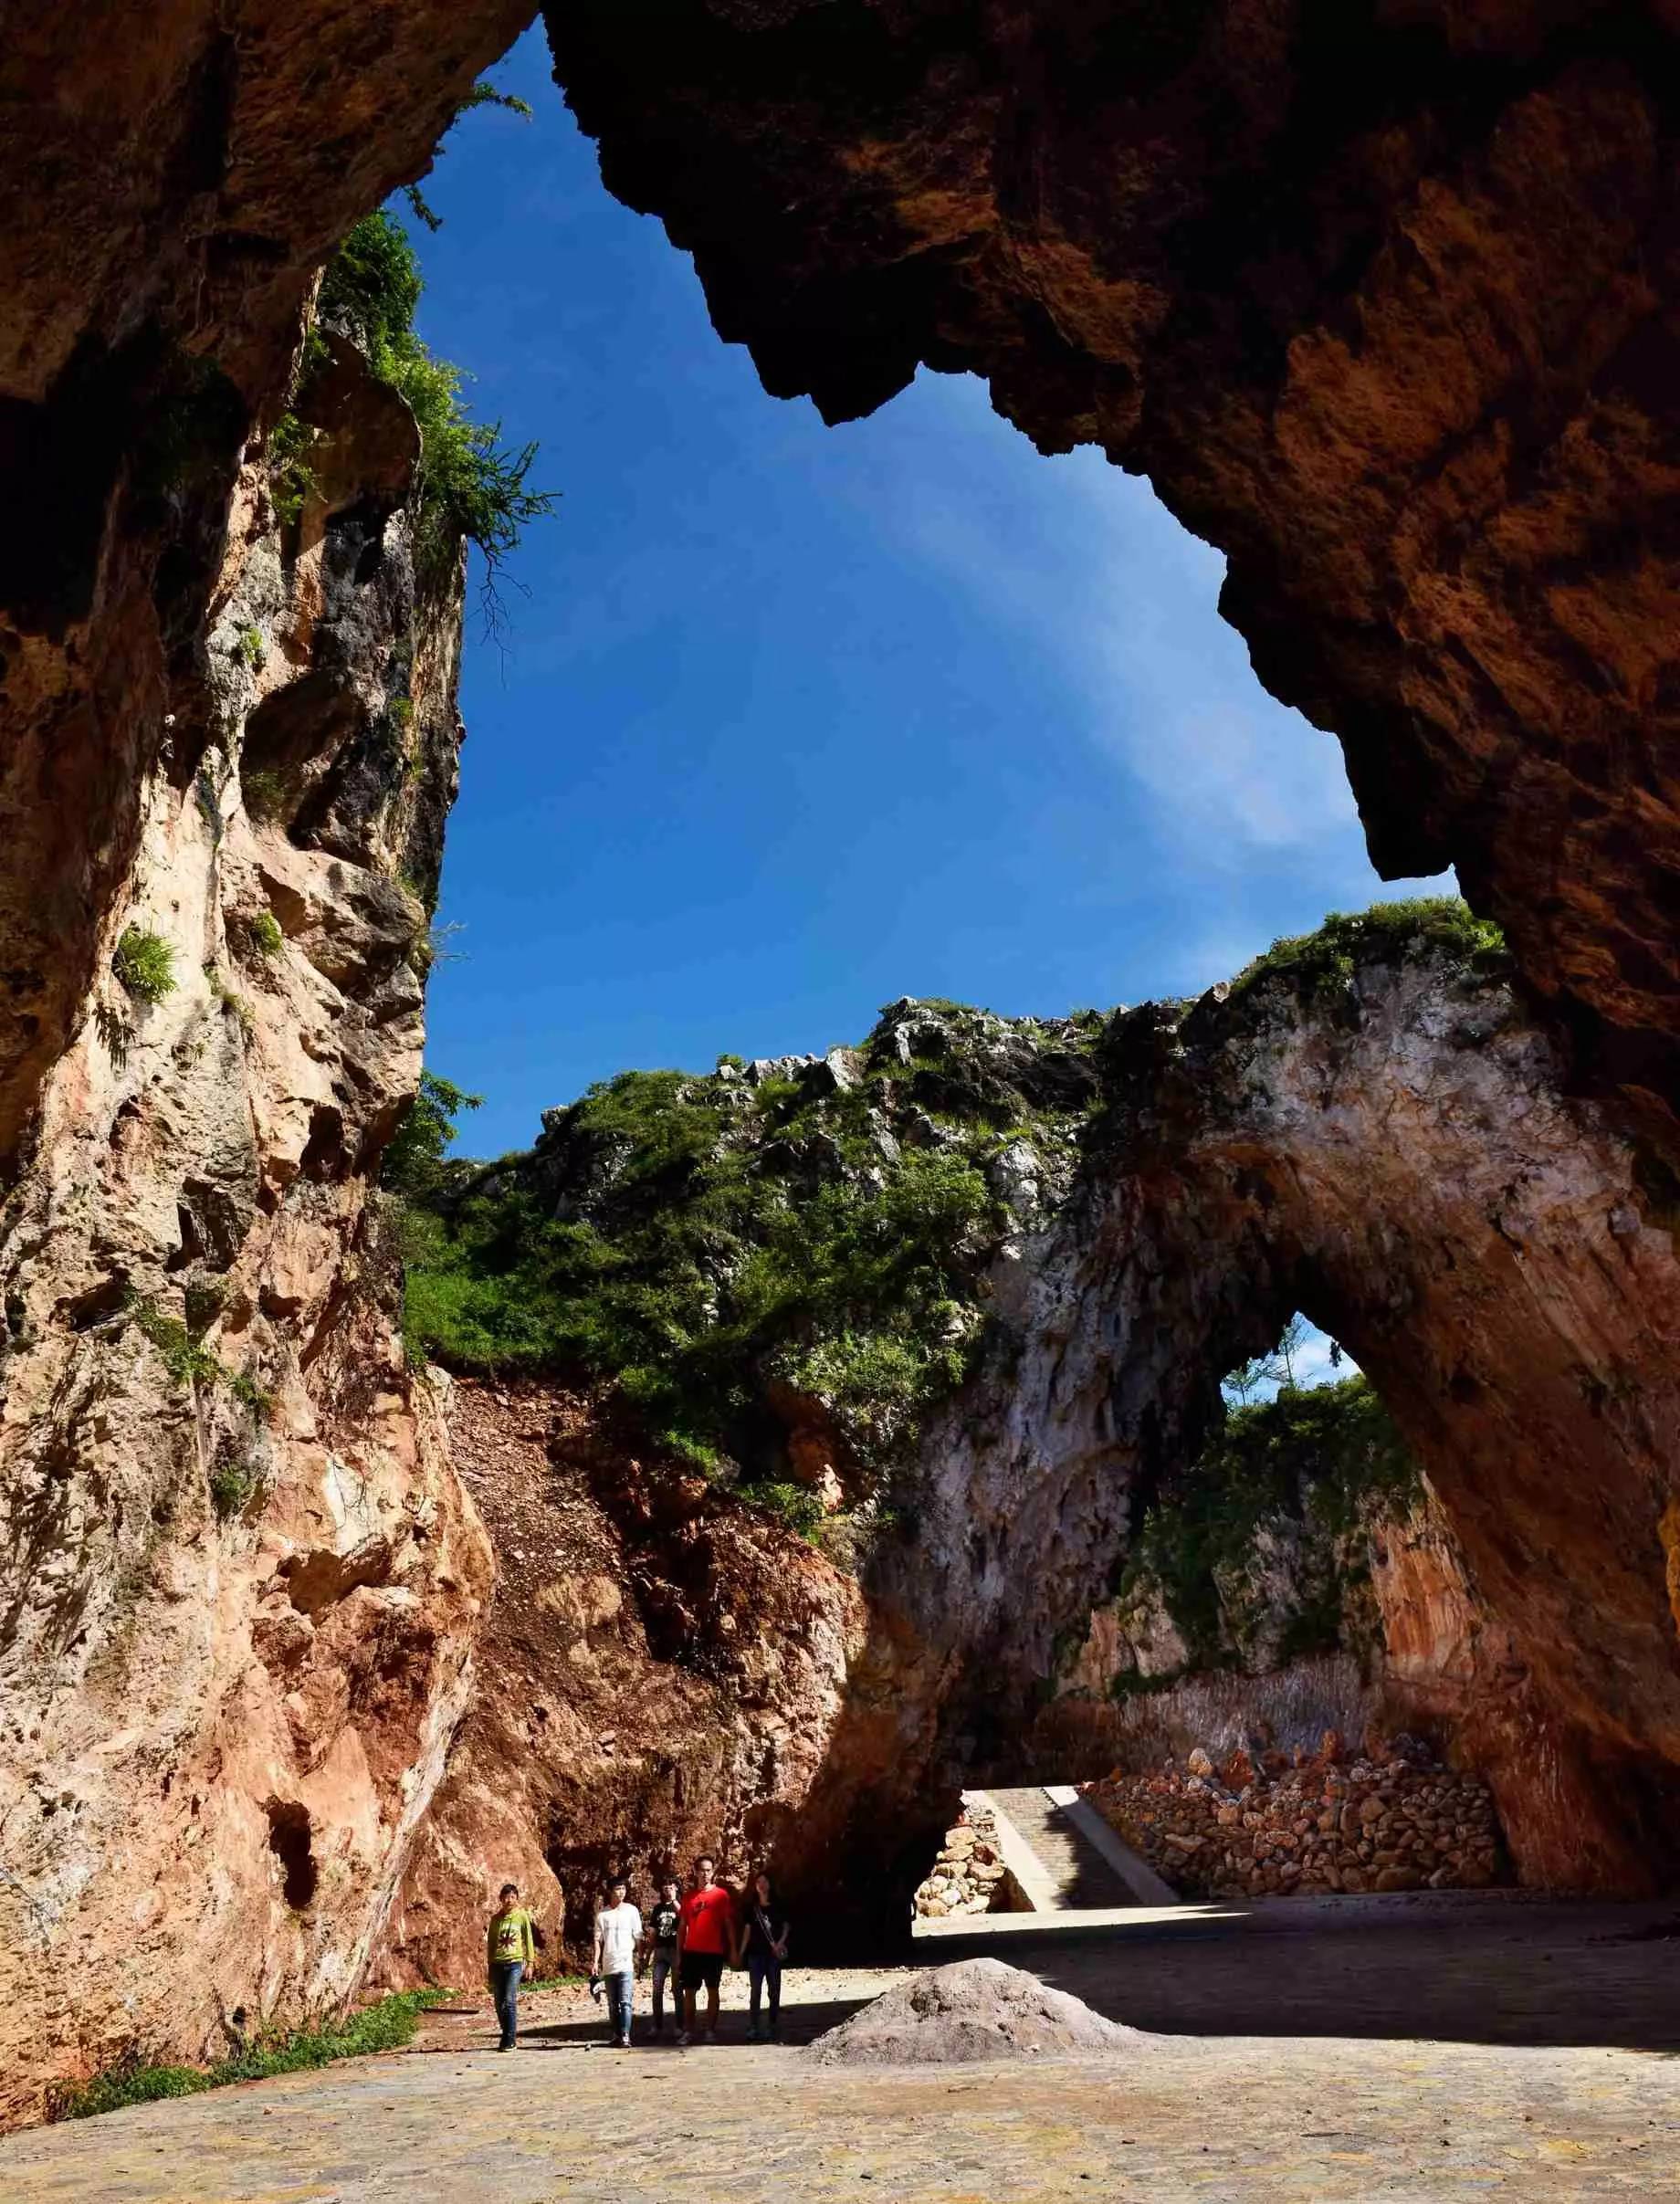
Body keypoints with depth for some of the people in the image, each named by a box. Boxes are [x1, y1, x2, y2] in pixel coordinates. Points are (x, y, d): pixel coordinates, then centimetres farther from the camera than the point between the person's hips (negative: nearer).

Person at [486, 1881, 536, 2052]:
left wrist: (530, 1962, 1)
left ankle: (511, 2040, -6)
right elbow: (491, 1942, 14)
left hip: (515, 1963, -3)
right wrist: (490, 1966, 12)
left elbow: (528, 1940, 5)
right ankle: (507, 2035, 21)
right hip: (498, 1964, 3)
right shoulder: (496, 1918, 8)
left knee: (510, 2002, -12)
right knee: (499, 2004, 5)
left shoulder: (522, 1916, 2)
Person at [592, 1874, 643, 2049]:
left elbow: (638, 1937, 4)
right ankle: (616, 2035, 19)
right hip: (608, 1966, 2)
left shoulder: (631, 1910, 1)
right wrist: (596, 1962, -2)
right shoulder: (602, 1914, 4)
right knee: (612, 2003, 9)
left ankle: (625, 2036, -7)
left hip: (626, 1964, -2)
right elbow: (598, 1939, 6)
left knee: (626, 2002, -9)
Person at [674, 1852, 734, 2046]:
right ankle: (688, 2031, 11)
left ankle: (711, 2030, 13)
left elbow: (728, 1923, 0)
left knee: (712, 1991, 4)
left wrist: (732, 1949, -6)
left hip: (714, 1952, -2)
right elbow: (682, 1926, 10)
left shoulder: (721, 1895, -1)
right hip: (691, 1952, 2)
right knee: (689, 1992, 4)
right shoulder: (688, 1897, 7)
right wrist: (678, 1953, 6)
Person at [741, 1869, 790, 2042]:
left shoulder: (778, 1905, 2)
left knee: (774, 1992, 2)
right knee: (756, 1991, 2)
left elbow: (786, 1926, 6)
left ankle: (775, 2031, 9)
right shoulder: (752, 1906, 5)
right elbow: (748, 1930, 9)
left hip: (773, 1954, -1)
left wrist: (781, 1942, -10)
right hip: (755, 1953, 1)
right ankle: (755, 2029, 8)